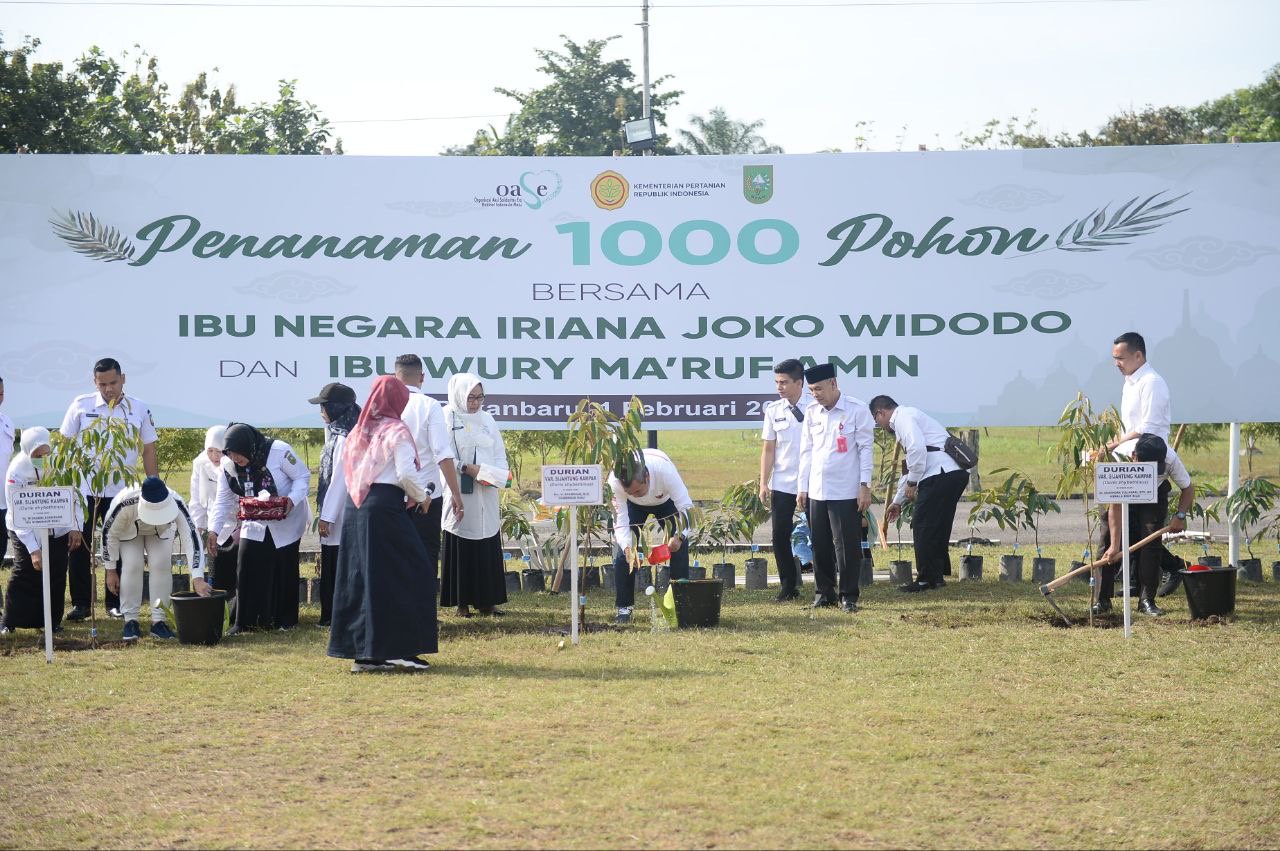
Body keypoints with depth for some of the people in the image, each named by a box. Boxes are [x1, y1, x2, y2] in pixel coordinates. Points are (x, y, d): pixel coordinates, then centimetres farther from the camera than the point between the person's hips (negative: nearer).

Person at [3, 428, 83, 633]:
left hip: (58, 530, 3)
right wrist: (33, 549, -23)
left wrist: (74, 528, -12)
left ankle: (52, 621, 12)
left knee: (57, 577, 0)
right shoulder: (16, 471, -25)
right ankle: (9, 623, 1)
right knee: (24, 576, -9)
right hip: (27, 532, -3)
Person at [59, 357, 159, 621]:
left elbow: (149, 452, 5)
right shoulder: (81, 406, 0)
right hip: (83, 490, 0)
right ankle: (80, 603, 9)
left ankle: (115, 603, 16)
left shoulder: (139, 409, 1)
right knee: (79, 549, 0)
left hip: (121, 492, 1)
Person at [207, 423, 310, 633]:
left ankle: (286, 621, 17)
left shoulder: (279, 451, -26)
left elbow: (303, 476, -16)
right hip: (254, 524, 3)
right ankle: (245, 622, -1)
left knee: (285, 571, 4)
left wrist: (292, 500, -33)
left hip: (285, 522, -3)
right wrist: (214, 530, -20)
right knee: (246, 571, -7)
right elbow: (223, 500, -8)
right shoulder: (228, 465, -12)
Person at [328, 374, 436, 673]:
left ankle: (361, 652, 11)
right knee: (402, 576, 0)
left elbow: (347, 473, 14)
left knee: (359, 579, 9)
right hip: (384, 508, -7)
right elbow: (406, 474, -13)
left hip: (354, 508, 7)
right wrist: (420, 497, 3)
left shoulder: (358, 431, 16)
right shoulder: (396, 430, -4)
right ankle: (399, 648, -4)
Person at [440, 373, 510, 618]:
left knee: (488, 548, 4)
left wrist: (493, 475, -5)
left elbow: (500, 454, 13)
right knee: (460, 547, -2)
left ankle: (486, 600, 10)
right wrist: (467, 468, -18)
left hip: (486, 496, 5)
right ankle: (462, 602, 2)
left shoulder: (487, 419, 14)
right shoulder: (447, 418, -3)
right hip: (458, 494, -5)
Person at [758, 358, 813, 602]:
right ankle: (788, 586, 12)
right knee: (780, 536, 1)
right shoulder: (774, 410, 5)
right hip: (782, 484, 3)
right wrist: (764, 483, 2)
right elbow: (768, 449, 7)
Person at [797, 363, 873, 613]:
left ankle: (848, 596, 6)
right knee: (820, 546, 8)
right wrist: (802, 487, 10)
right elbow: (806, 451, 13)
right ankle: (824, 592, 19)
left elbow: (865, 448, -5)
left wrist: (865, 486, -9)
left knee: (847, 546, -3)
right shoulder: (812, 412, 9)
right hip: (816, 491, 5)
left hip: (846, 491, -5)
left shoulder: (857, 410, -5)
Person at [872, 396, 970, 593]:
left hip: (941, 475, -10)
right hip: (955, 473, 10)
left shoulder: (903, 417, -2)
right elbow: (911, 467, 35)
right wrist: (898, 501, 37)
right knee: (938, 526, 17)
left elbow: (917, 449, -19)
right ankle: (937, 575, 21)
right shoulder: (910, 416, 30)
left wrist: (912, 483, -8)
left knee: (922, 526, -3)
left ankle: (926, 579, 0)